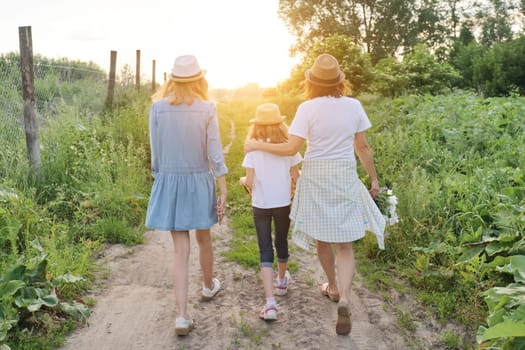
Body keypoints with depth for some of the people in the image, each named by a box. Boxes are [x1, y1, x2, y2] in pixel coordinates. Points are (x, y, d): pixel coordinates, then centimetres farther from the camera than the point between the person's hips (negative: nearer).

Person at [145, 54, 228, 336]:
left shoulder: (158, 107, -5)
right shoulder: (207, 108, -8)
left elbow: (155, 151, 1)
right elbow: (215, 153, -8)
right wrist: (223, 192, -4)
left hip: (170, 182, 1)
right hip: (200, 181, 0)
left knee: (180, 250, 3)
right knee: (203, 238, 21)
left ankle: (182, 316, 0)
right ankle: (208, 286, 45)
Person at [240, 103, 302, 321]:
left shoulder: (253, 149, -9)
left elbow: (249, 181, -13)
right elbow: (296, 177, -4)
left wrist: (243, 181, 9)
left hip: (261, 205, -1)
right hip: (283, 203, 1)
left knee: (265, 251, 2)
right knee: (281, 243, 22)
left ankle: (270, 303, -7)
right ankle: (281, 281, 46)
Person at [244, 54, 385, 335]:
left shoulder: (308, 108, -9)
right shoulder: (354, 106, -1)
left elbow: (291, 148, -12)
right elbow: (362, 147, 3)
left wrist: (257, 146, 1)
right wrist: (374, 178, 14)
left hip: (315, 177, -1)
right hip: (345, 178, 1)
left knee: (321, 237, 19)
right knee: (344, 244, 7)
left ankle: (333, 287, 37)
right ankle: (343, 300, -10)